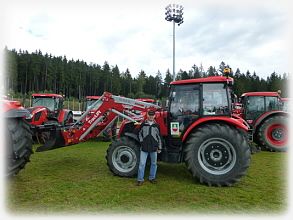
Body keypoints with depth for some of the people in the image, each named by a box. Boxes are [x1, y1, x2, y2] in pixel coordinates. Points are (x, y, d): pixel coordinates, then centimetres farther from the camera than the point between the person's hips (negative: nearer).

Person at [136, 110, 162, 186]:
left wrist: (159, 147, 6)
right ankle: (140, 179, 9)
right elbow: (140, 134, 13)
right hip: (144, 148, -1)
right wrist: (141, 141, 0)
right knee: (142, 164, -1)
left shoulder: (156, 125, 4)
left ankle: (152, 177, 27)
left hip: (154, 148, 1)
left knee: (154, 163, 11)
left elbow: (159, 137, 8)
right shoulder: (143, 124, 3)